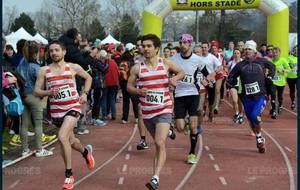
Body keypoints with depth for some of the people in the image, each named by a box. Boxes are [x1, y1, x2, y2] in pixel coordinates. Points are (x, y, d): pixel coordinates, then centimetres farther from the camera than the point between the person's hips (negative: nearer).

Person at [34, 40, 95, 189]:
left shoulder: (73, 67, -1)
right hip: (56, 110, 4)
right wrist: (48, 92, -18)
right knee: (70, 141, 17)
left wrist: (85, 93, 1)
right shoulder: (44, 70, 0)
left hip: (73, 107, -3)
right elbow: (36, 91, 1)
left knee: (62, 137, -23)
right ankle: (86, 151, 52)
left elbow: (88, 77, 15)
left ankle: (69, 174, -10)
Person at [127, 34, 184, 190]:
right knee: (158, 144, 16)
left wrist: (175, 79, -7)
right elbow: (129, 86, 7)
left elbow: (181, 72, 16)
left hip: (164, 109, -3)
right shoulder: (137, 68, 1)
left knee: (160, 143, -17)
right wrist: (138, 91, -15)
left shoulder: (166, 64, 0)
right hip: (147, 112, 3)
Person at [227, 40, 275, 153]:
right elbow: (230, 78, 11)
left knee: (255, 116, -22)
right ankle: (259, 140, 31)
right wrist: (234, 83, -7)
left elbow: (272, 67, 21)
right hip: (247, 98, 3)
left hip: (260, 96, -3)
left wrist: (270, 77, 10)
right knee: (251, 120, 10)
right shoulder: (240, 65, 4)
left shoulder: (261, 62, 3)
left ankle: (259, 137, 3)